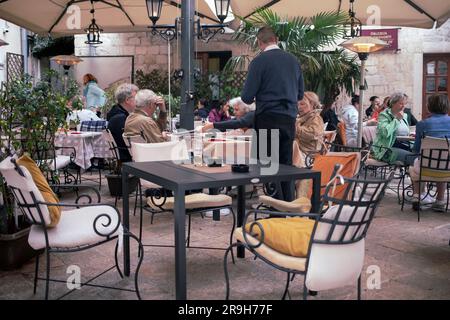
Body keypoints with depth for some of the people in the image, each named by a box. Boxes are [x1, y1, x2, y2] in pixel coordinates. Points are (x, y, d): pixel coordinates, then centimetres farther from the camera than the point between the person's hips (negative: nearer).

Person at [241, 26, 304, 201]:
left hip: (268, 120, -5)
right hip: (289, 119, 5)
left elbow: (247, 97, -7)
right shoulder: (293, 60, 8)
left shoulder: (259, 61, -8)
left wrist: (254, 97, 15)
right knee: (286, 165, 13)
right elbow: (300, 94, 17)